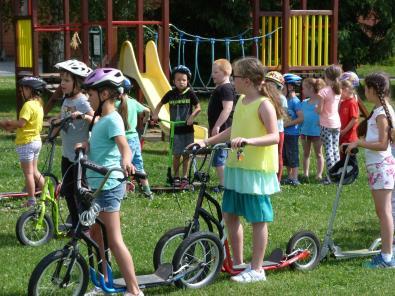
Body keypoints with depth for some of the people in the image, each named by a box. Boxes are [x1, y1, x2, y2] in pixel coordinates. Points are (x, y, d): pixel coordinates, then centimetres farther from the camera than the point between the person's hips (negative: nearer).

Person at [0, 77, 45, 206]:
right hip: (37, 140, 9)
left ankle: (31, 201, 4)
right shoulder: (38, 104, 10)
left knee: (28, 173, 0)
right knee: (34, 171, 19)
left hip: (26, 142, -9)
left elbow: (21, 123, -26)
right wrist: (11, 126, 4)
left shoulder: (28, 105, -19)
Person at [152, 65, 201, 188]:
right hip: (175, 129, 1)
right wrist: (155, 114, 2)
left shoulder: (190, 94, -4)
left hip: (187, 129, -1)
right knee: (177, 154, 0)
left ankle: (185, 178, 13)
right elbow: (160, 104, 16)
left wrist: (192, 116, -18)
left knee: (186, 154, 4)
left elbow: (198, 107, -2)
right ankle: (176, 177, 12)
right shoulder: (171, 94, 2)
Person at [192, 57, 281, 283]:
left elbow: (274, 136, -21)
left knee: (258, 220, 0)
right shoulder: (241, 101, 12)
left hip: (257, 170, -9)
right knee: (230, 214, 12)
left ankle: (257, 269, 7)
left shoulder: (264, 104, -13)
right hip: (236, 166, 9)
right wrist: (207, 142, 15)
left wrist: (249, 141, -35)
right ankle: (238, 262, 25)